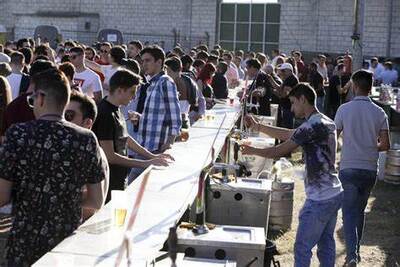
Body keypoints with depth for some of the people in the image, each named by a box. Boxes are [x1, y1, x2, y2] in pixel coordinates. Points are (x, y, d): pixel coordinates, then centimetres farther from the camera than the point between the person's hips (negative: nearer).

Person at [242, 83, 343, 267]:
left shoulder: (312, 126, -18)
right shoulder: (325, 121, 12)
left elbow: (281, 151, -15)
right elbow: (288, 135, 19)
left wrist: (252, 151, -1)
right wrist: (258, 126, 19)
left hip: (319, 200, -9)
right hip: (334, 194, 10)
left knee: (302, 248, -1)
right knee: (326, 243, 17)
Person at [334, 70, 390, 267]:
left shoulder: (344, 109, -8)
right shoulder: (379, 112, -2)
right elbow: (385, 145, -3)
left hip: (349, 168, -3)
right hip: (370, 169, 3)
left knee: (349, 213, 0)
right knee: (359, 211, 18)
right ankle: (355, 251, 28)